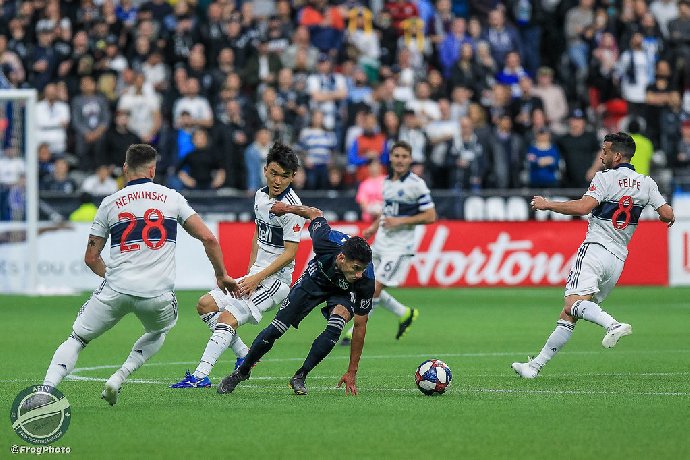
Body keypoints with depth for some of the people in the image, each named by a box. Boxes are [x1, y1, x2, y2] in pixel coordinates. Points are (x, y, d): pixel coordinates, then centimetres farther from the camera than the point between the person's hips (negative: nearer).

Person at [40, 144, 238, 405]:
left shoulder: (109, 203, 11)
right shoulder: (171, 198, 10)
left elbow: (91, 258, 14)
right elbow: (208, 239, 6)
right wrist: (222, 276, 18)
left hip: (116, 289, 0)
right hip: (158, 293, 0)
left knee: (76, 340, 10)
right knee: (158, 332, 32)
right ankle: (119, 379, 12)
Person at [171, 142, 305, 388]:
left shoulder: (292, 207, -17)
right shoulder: (260, 195, 8)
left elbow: (289, 252, -18)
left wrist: (257, 279, -19)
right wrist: (250, 271, 14)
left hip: (276, 280, -9)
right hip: (256, 275, 9)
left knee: (227, 318, -21)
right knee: (205, 305, 6)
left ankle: (200, 376, -26)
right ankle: (244, 356, 10)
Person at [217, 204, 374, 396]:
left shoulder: (365, 281, -38)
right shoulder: (326, 241, -40)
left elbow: (360, 326, -28)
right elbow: (315, 213, -16)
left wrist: (352, 372, -26)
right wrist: (287, 208, 2)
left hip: (343, 293, -1)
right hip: (315, 279, 1)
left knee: (335, 328, -31)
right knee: (276, 329, -4)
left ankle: (300, 377, -11)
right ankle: (242, 371, 19)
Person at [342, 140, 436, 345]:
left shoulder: (416, 184, -11)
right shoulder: (387, 181, 11)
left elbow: (430, 216, -13)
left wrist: (400, 221, -18)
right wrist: (374, 227, 10)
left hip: (399, 246, -8)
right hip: (381, 242, 8)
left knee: (375, 290, -9)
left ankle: (355, 333, 1)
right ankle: (405, 314, 26)